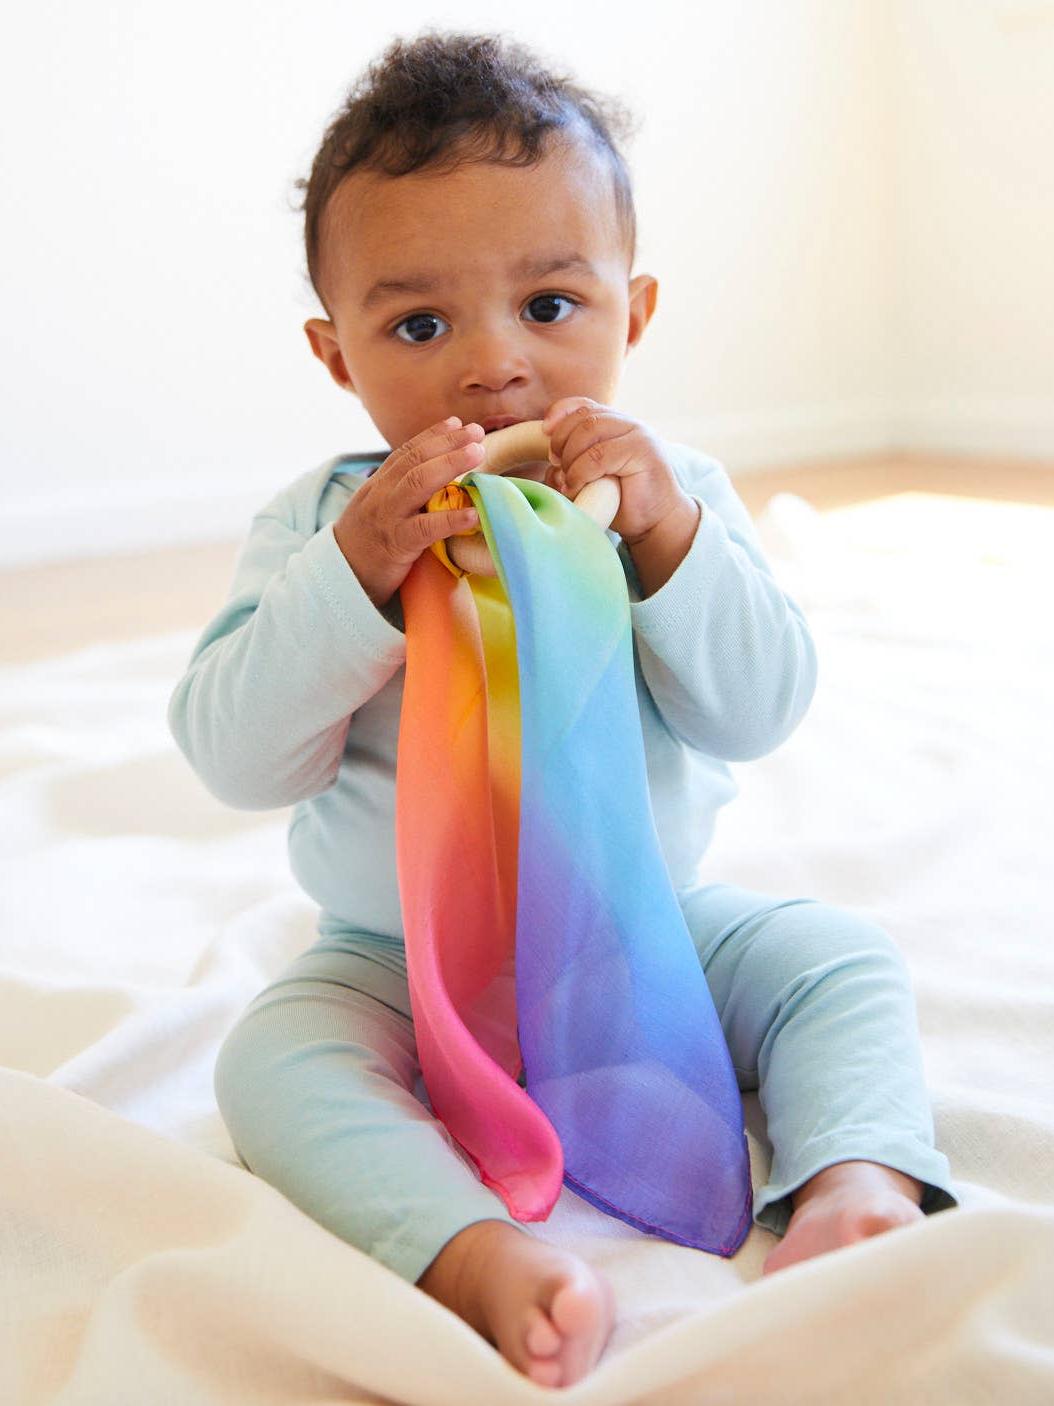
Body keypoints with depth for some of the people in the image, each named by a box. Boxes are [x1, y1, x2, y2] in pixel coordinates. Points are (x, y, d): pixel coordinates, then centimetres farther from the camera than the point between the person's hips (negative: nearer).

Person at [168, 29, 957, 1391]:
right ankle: (475, 1255, -35)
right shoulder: (319, 522, -10)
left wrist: (670, 541, -28)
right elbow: (237, 758, -18)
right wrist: (351, 575, -32)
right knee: (276, 1058, -26)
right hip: (399, 958, -2)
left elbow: (756, 714, -13)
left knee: (842, 960, -10)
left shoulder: (674, 495, -6)